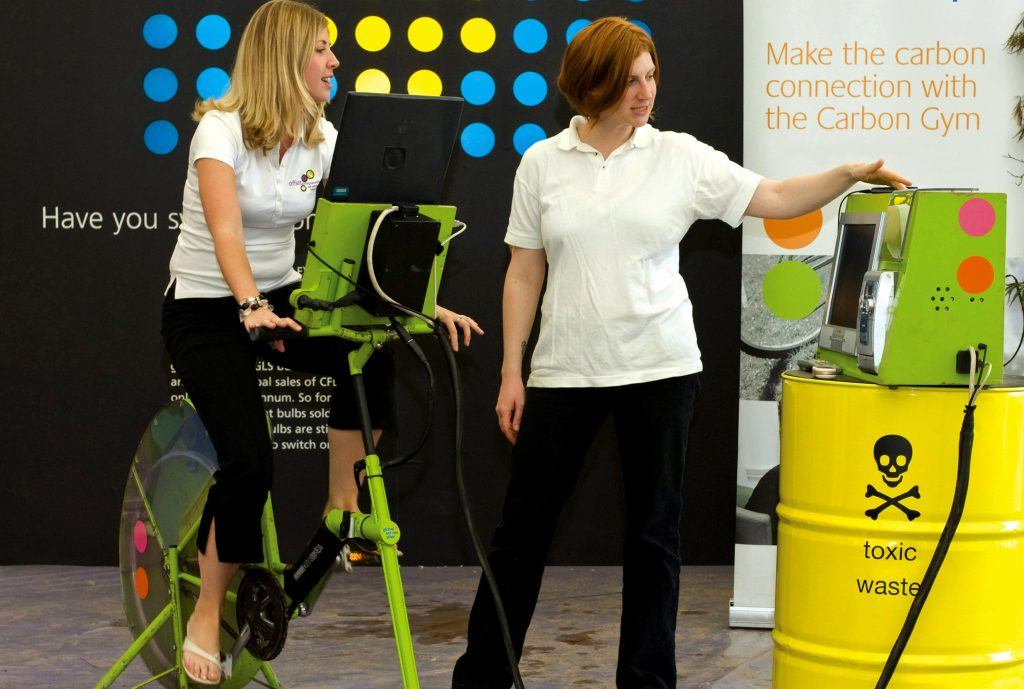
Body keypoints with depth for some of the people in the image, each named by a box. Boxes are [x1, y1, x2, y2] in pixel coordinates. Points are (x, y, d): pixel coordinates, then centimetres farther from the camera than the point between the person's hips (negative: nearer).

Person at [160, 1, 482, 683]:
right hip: (207, 308, -5)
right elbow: (225, 229, -32)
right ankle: (207, 616, -1)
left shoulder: (323, 139, 0)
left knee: (371, 349, -23)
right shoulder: (222, 129, -17)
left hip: (280, 298, 6)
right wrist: (250, 307, -48)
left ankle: (343, 510, -6)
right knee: (249, 461, -20)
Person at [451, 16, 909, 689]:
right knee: (524, 524, 6)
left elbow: (773, 198, 1)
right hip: (564, 373, 0)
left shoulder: (682, 157, 1)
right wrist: (511, 372, 2)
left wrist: (851, 173, -14)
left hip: (659, 370, 0)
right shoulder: (542, 164, 3)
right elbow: (524, 274, 5)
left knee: (655, 530, 6)